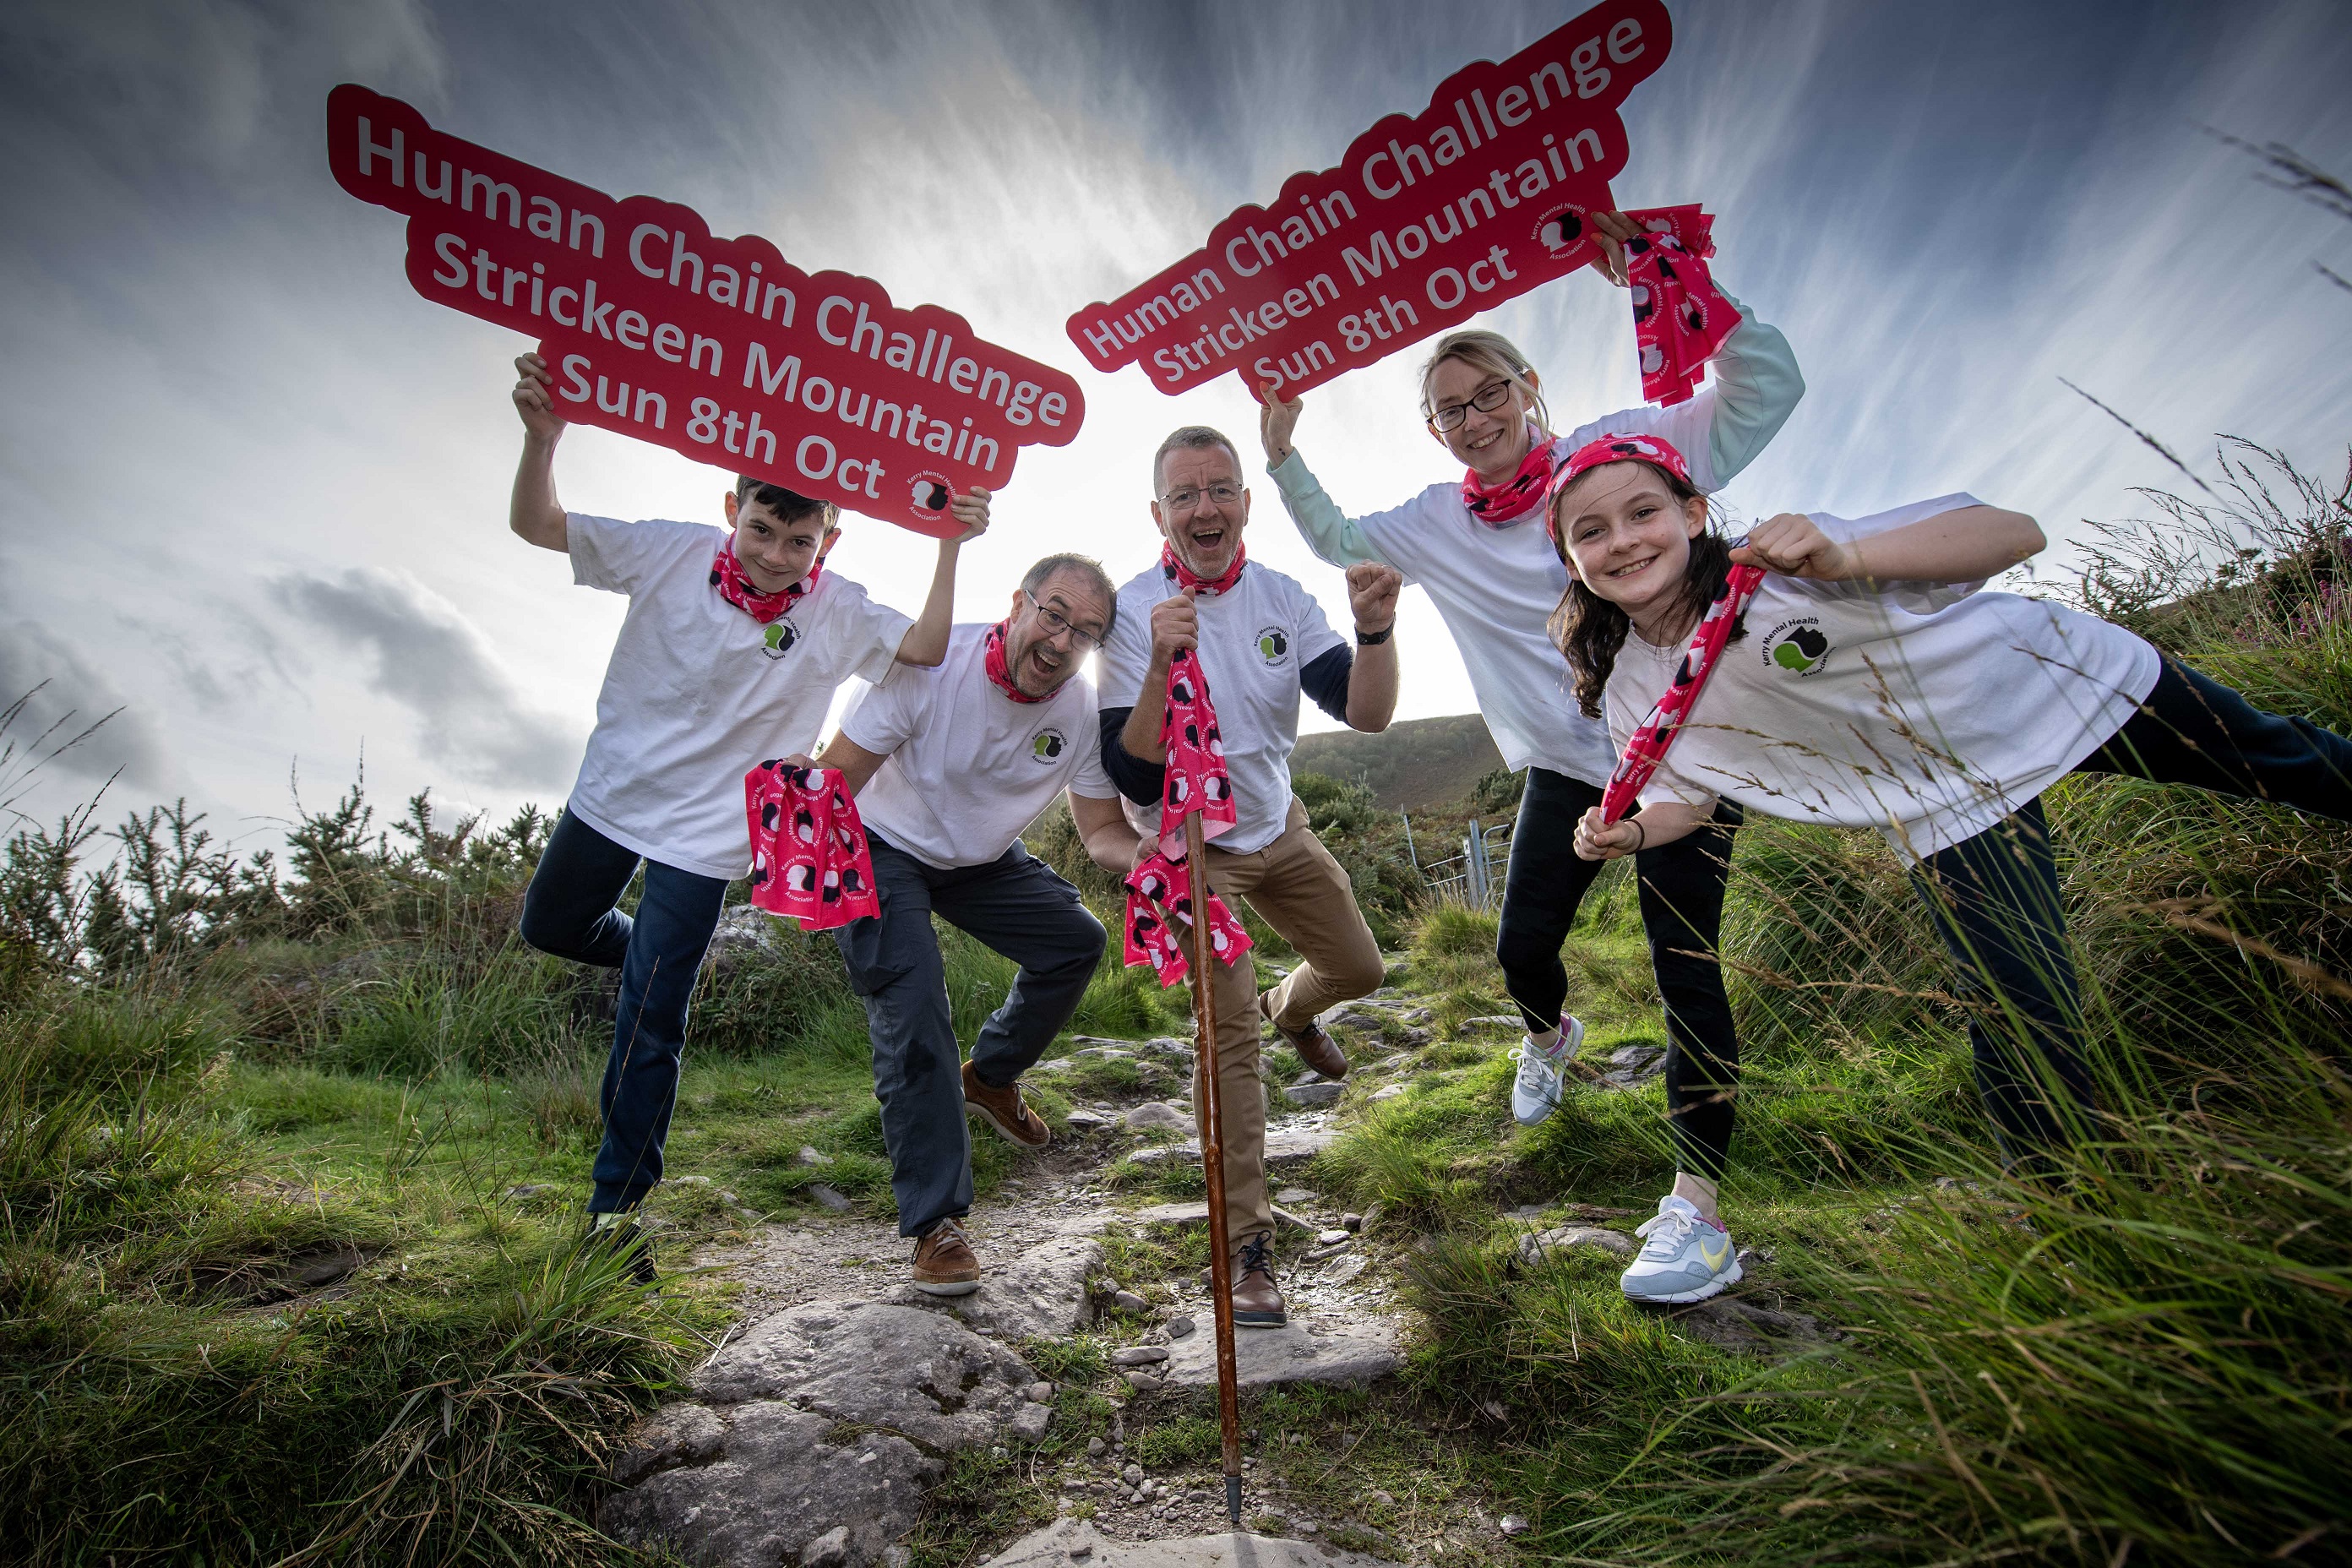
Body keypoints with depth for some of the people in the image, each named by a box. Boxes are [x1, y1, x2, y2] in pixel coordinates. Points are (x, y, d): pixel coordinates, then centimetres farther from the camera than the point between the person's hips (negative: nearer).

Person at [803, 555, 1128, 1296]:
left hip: (983, 860, 5)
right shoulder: (931, 662, -29)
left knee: (1076, 940, 1)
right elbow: (833, 782, -27)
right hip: (884, 851, -5)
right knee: (912, 1000, -19)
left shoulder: (1082, 709, -16)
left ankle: (990, 1075, 27)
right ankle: (936, 1222, -8)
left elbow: (1103, 830, -11)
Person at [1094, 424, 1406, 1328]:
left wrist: (1375, 627, -33)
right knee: (1228, 1034, -12)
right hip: (1189, 849, -5)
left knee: (1358, 971, 16)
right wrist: (1161, 663, -40)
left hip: (1279, 828, 5)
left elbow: (1366, 714, -15)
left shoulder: (1282, 598, -8)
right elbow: (1135, 781, -27)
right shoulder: (1131, 612, -21)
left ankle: (1290, 1011, 52)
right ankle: (1247, 1246, 1)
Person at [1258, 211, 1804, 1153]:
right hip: (1567, 765, 4)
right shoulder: (1437, 524, 5)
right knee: (1522, 948, 6)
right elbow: (1335, 539, 19)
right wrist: (1282, 453, 6)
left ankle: (1699, 1183, 15)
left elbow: (1767, 386, -14)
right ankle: (1551, 1036, 44)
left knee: (1685, 969, -3)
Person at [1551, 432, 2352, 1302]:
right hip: (1953, 808, 1)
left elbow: (2014, 532, -28)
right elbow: (1691, 795, -1)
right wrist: (1630, 834, -23)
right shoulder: (1632, 697, -16)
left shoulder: (1787, 553, -29)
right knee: (2021, 1014, -4)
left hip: (2062, 680, -1)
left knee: (2282, 762, 20)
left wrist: (1845, 558, -45)